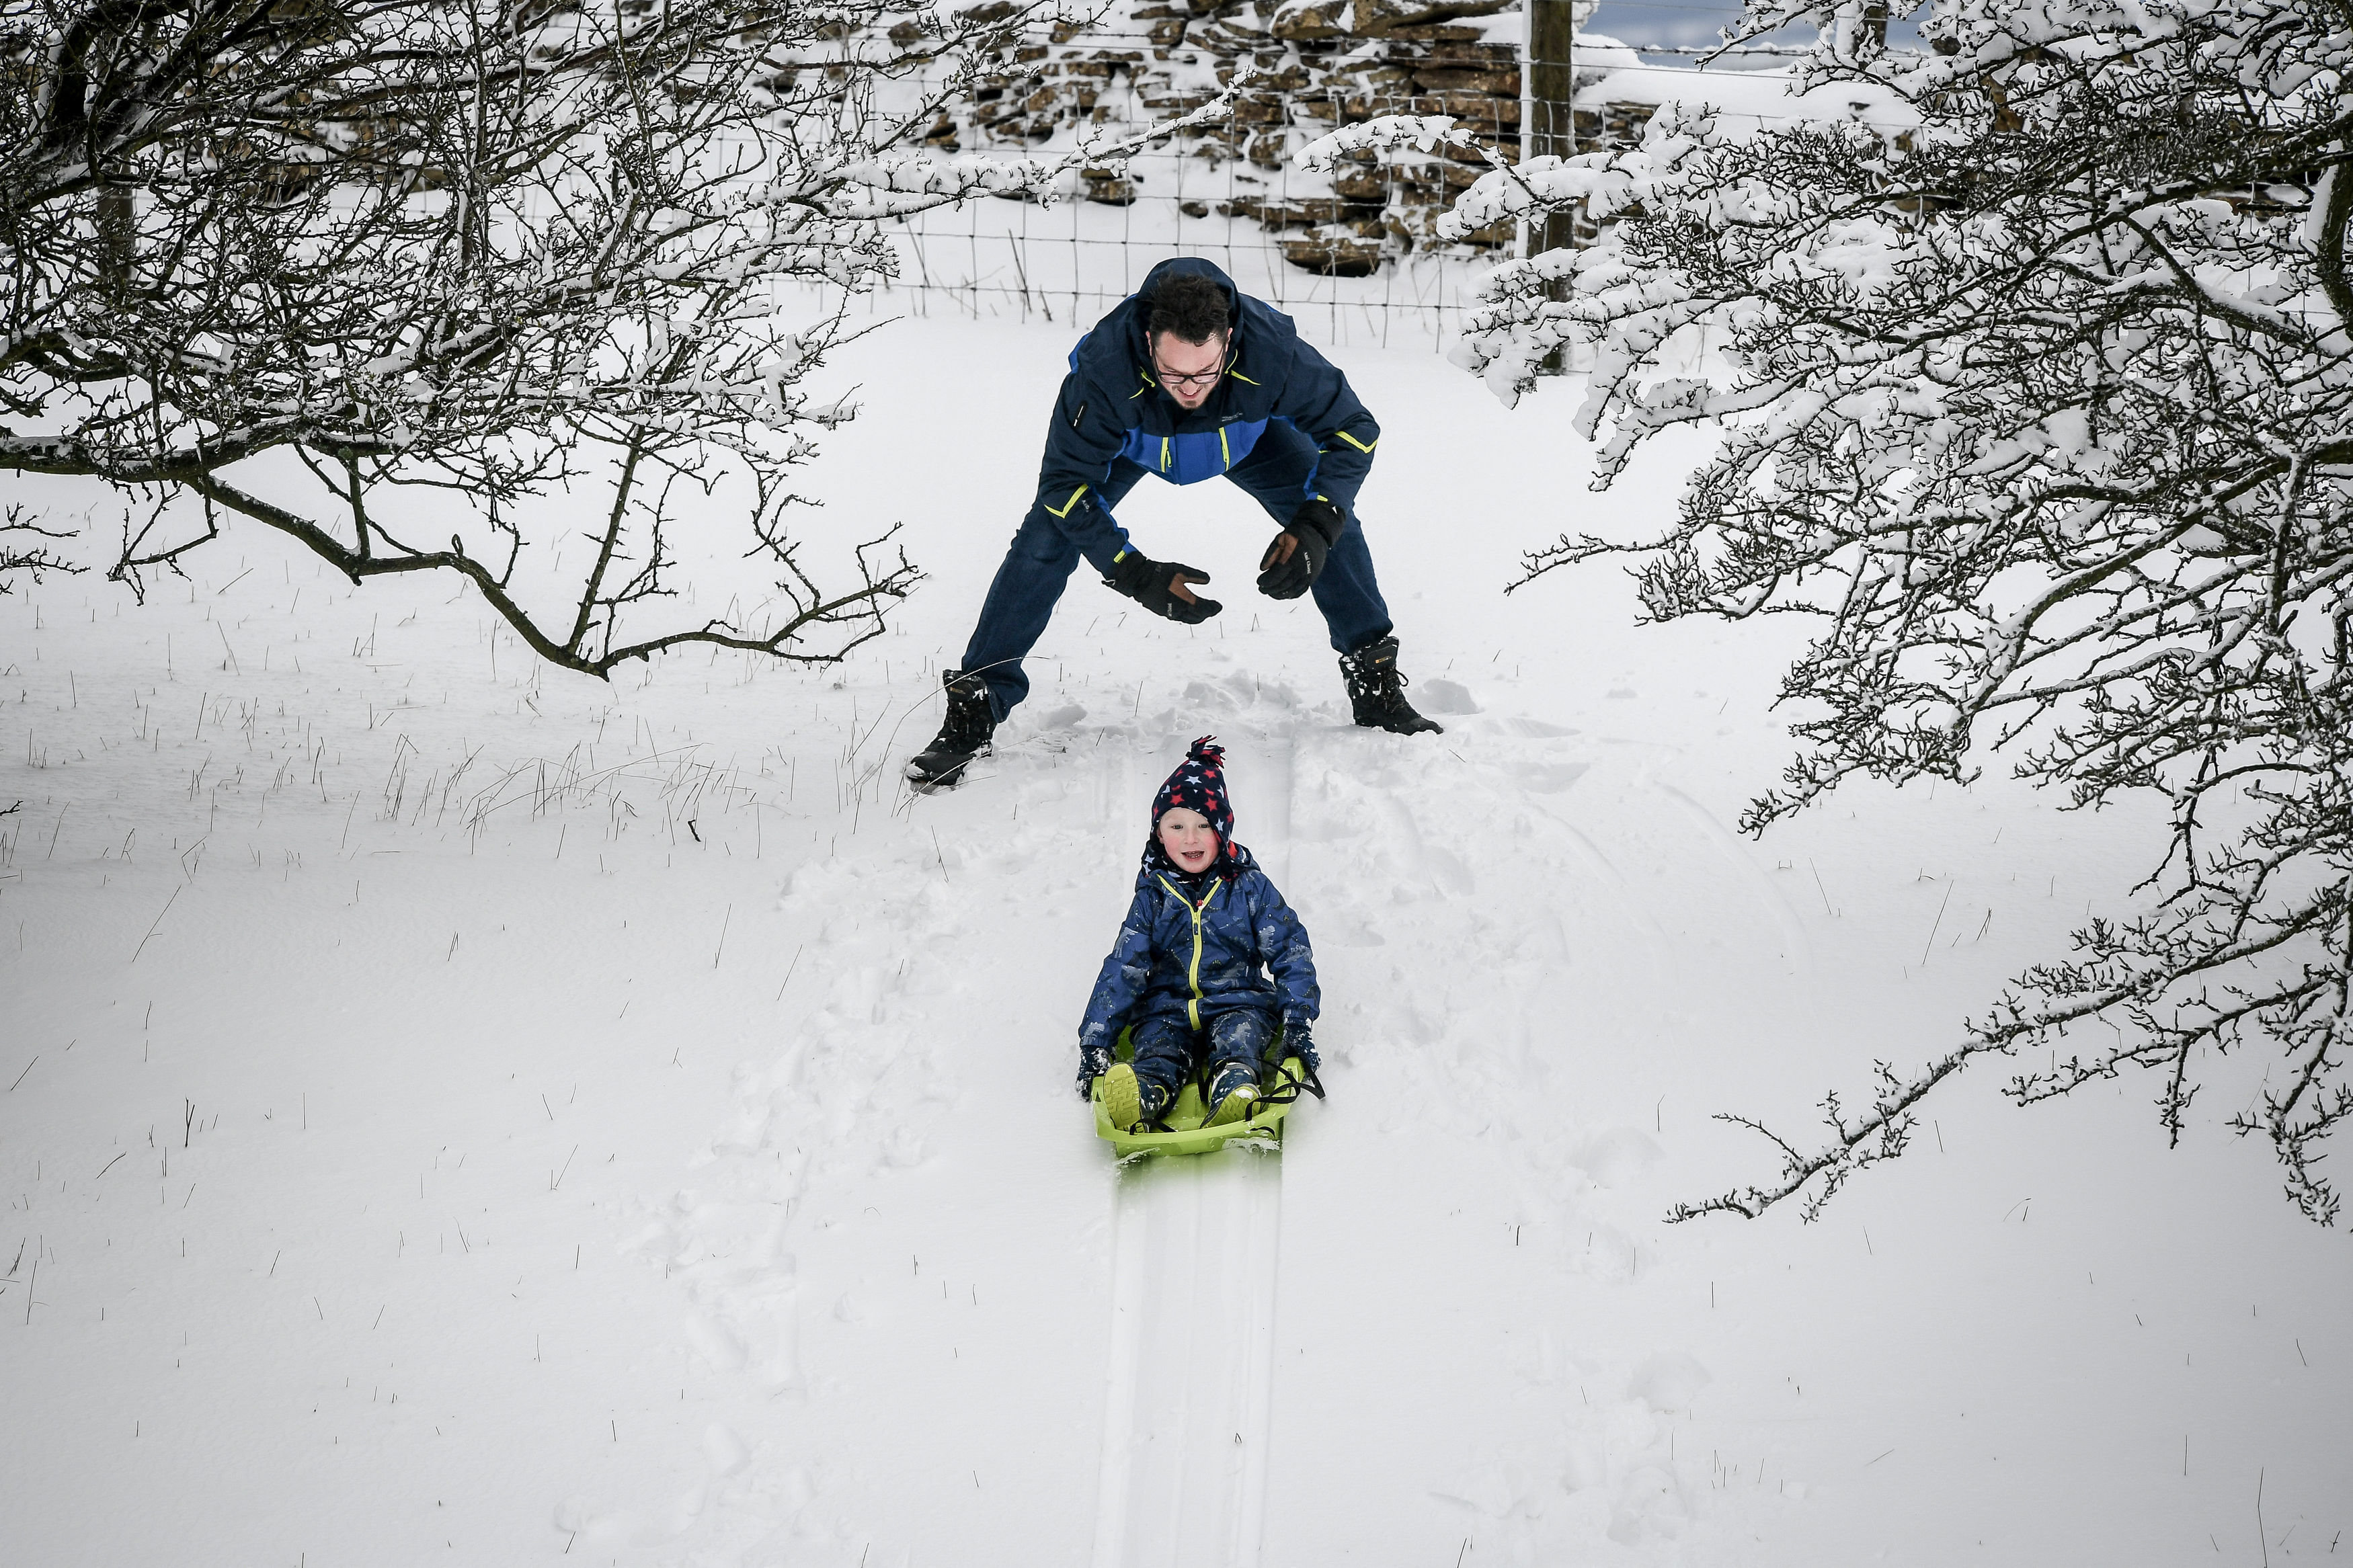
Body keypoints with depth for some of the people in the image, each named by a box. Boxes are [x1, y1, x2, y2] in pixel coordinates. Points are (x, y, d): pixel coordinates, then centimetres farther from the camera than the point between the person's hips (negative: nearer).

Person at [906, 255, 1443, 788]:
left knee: (1332, 524, -10)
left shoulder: (1272, 352, -42)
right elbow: (1066, 481, -34)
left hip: (1244, 432, 1)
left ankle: (1375, 685, 9)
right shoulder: (1105, 366, -45)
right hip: (1129, 438, -1)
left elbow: (1354, 430, -28)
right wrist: (1136, 575, -43)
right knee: (1047, 537, -16)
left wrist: (1314, 529, -42)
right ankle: (974, 708, -8)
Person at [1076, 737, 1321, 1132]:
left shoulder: (1250, 888, 4)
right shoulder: (1152, 896, 6)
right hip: (1168, 1006, 1)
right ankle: (1146, 1091, -66)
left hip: (1238, 1001, -1)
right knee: (1159, 1050, -31)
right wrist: (1094, 1042, -5)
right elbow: (1122, 970, 4)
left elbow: (1291, 954, 2)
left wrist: (1298, 1024, -11)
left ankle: (1235, 1086, -67)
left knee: (1239, 1037, -34)